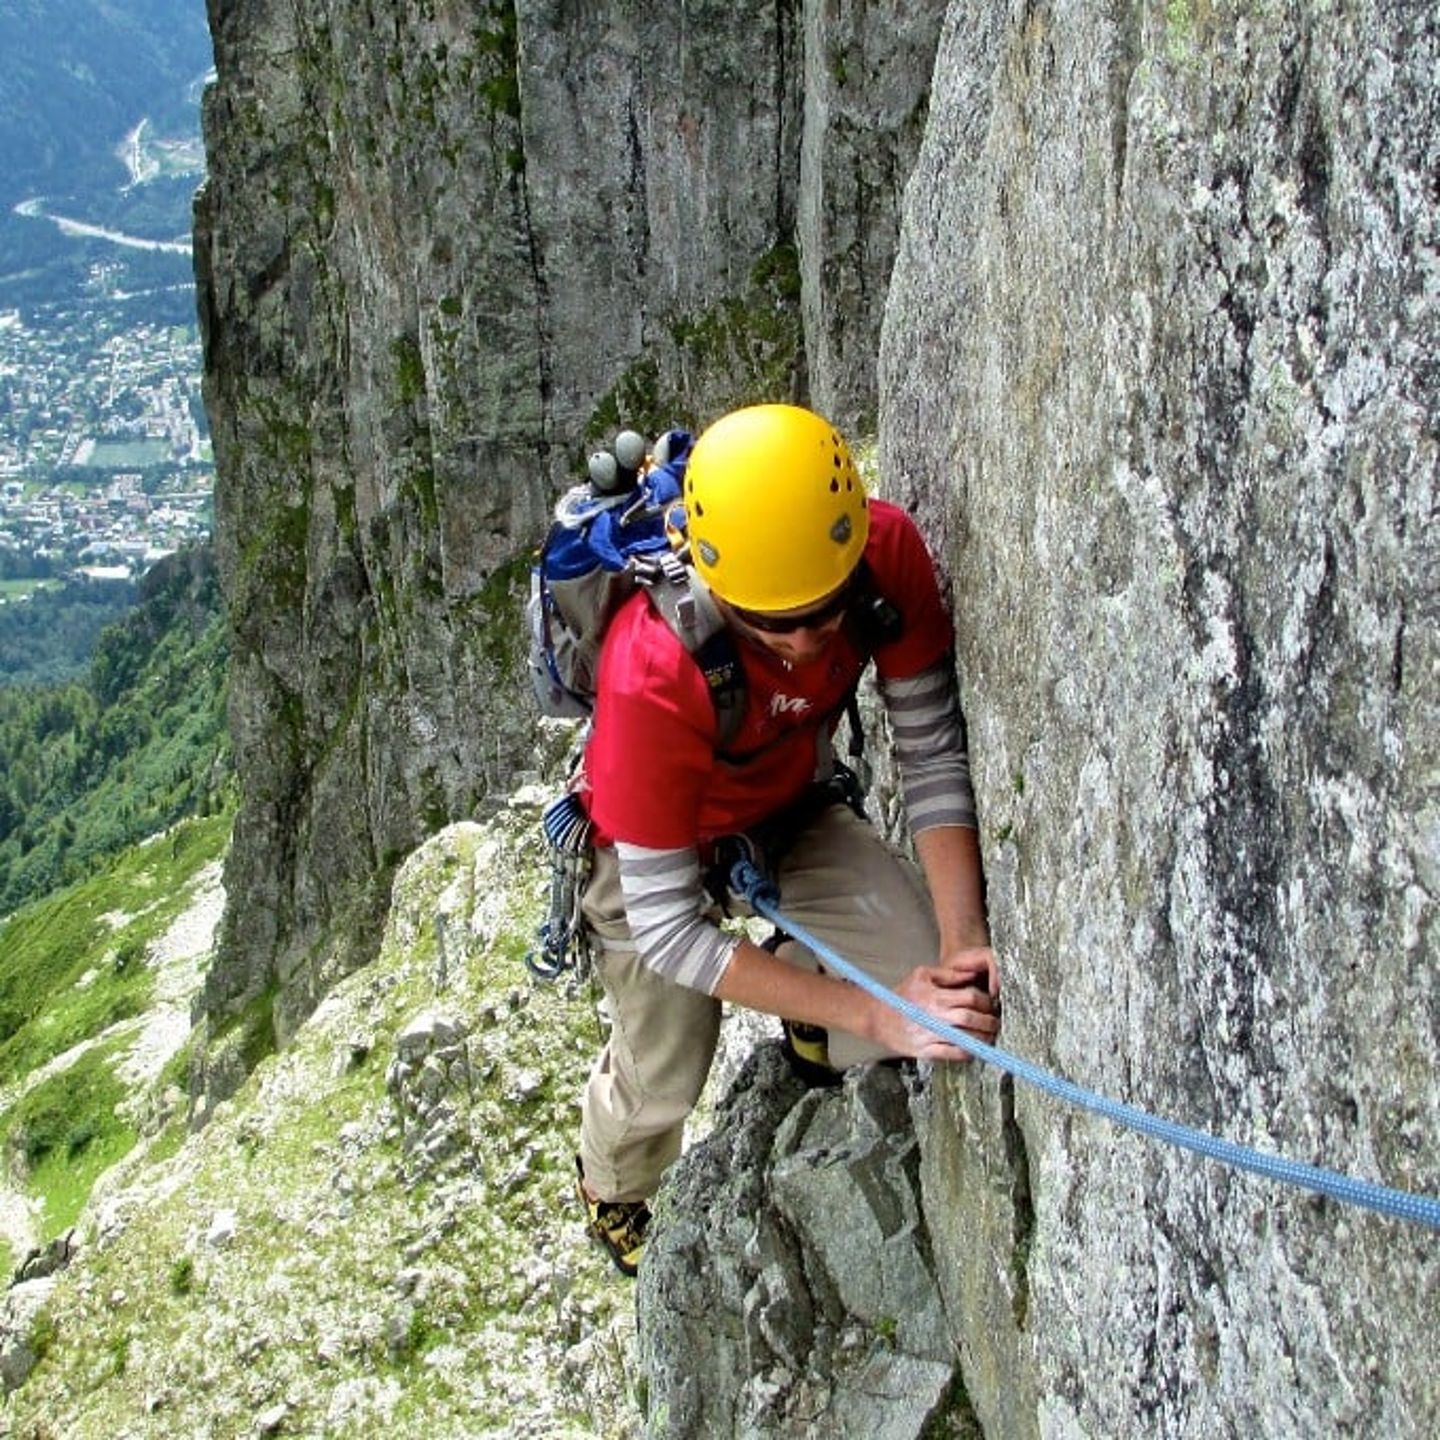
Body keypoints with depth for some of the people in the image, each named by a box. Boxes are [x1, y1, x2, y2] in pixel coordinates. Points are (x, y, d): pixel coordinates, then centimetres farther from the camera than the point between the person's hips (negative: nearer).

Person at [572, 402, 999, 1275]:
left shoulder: (889, 552, -32)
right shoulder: (652, 677, -42)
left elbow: (933, 753, -21)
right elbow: (665, 925, -34)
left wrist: (964, 940, -33)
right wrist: (870, 1014, -37)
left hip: (791, 814, 3)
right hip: (657, 844, -3)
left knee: (933, 980, -17)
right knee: (665, 1085, 0)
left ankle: (814, 1036, 20)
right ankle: (614, 1194, 39)